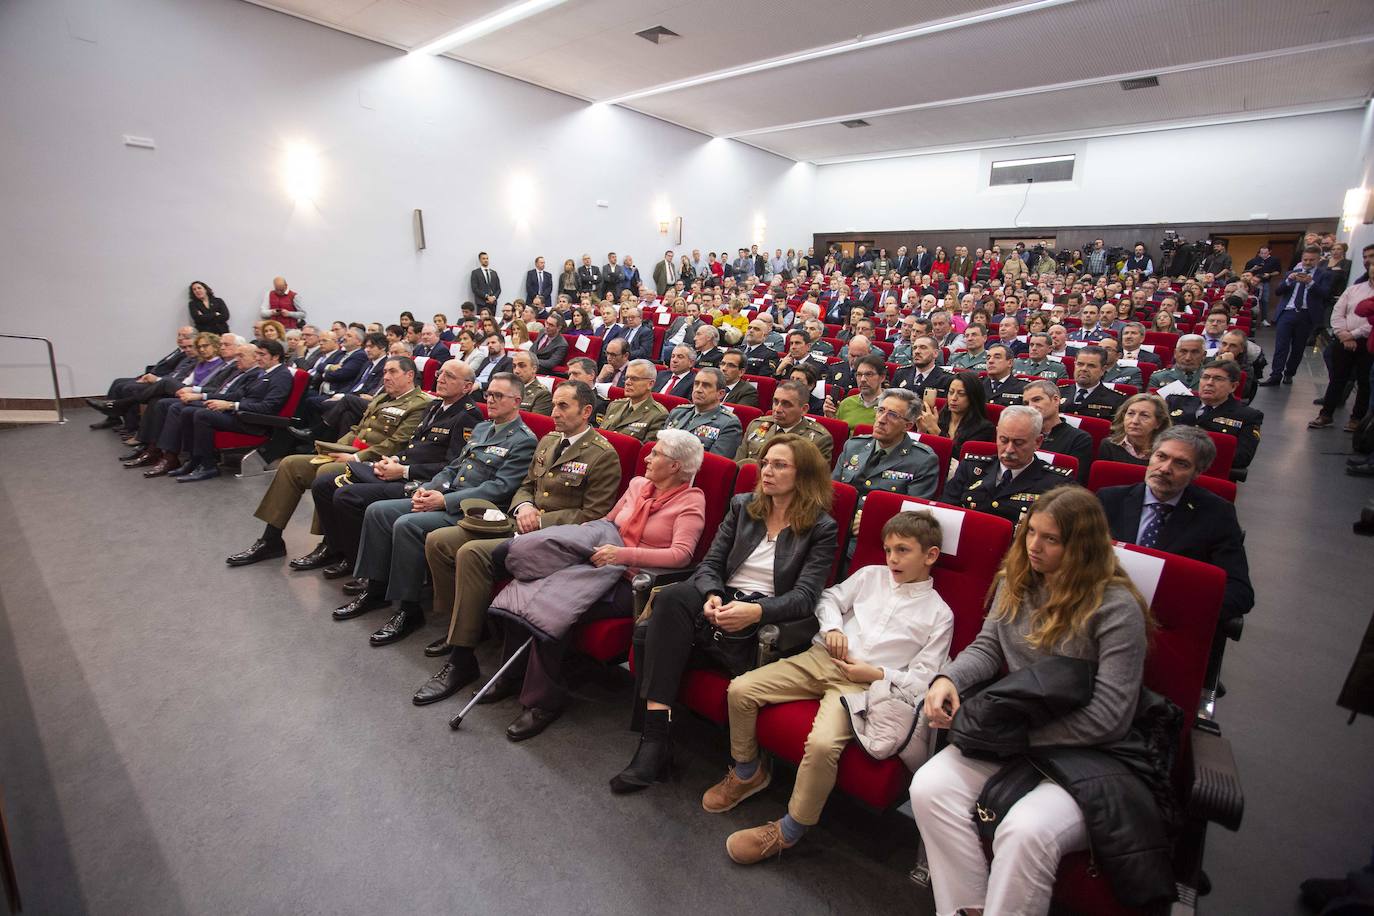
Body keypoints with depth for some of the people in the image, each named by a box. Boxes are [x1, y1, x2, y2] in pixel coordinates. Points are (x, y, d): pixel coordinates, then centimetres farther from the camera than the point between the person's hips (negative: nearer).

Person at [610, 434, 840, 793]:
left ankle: (656, 737, -16)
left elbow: (804, 596, -9)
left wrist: (755, 612, -26)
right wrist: (711, 596, -15)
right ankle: (655, 737, -30)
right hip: (722, 600, 4)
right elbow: (710, 562, 8)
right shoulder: (742, 506, 15)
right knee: (670, 598, -31)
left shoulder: (822, 528, 1)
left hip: (766, 618, -4)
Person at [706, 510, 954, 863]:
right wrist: (832, 628, 1)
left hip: (865, 684, -4)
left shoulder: (939, 614, 6)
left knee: (823, 743, -33)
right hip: (821, 659, 5)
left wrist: (876, 673, -12)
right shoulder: (871, 575, 16)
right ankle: (747, 772, 15)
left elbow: (921, 679, 2)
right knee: (740, 690, -11)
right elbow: (830, 597, 21)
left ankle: (789, 831, -7)